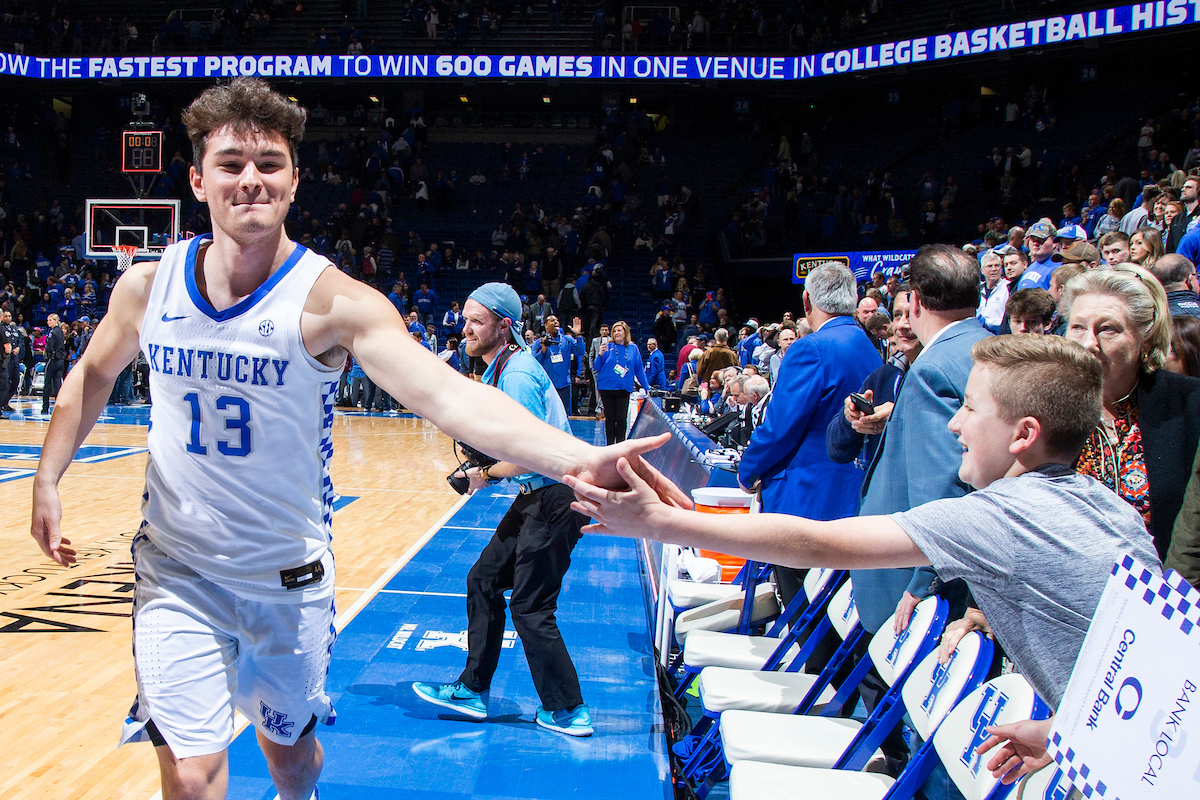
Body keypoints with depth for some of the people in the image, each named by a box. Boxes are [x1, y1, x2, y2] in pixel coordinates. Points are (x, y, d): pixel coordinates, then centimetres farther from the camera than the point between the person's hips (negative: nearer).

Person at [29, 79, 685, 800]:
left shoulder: (332, 302, -20)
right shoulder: (149, 286, -7)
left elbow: (446, 394, -36)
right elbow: (94, 376, 14)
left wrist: (580, 458, -50)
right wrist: (48, 479, 11)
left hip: (289, 578, -1)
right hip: (178, 576, 1)